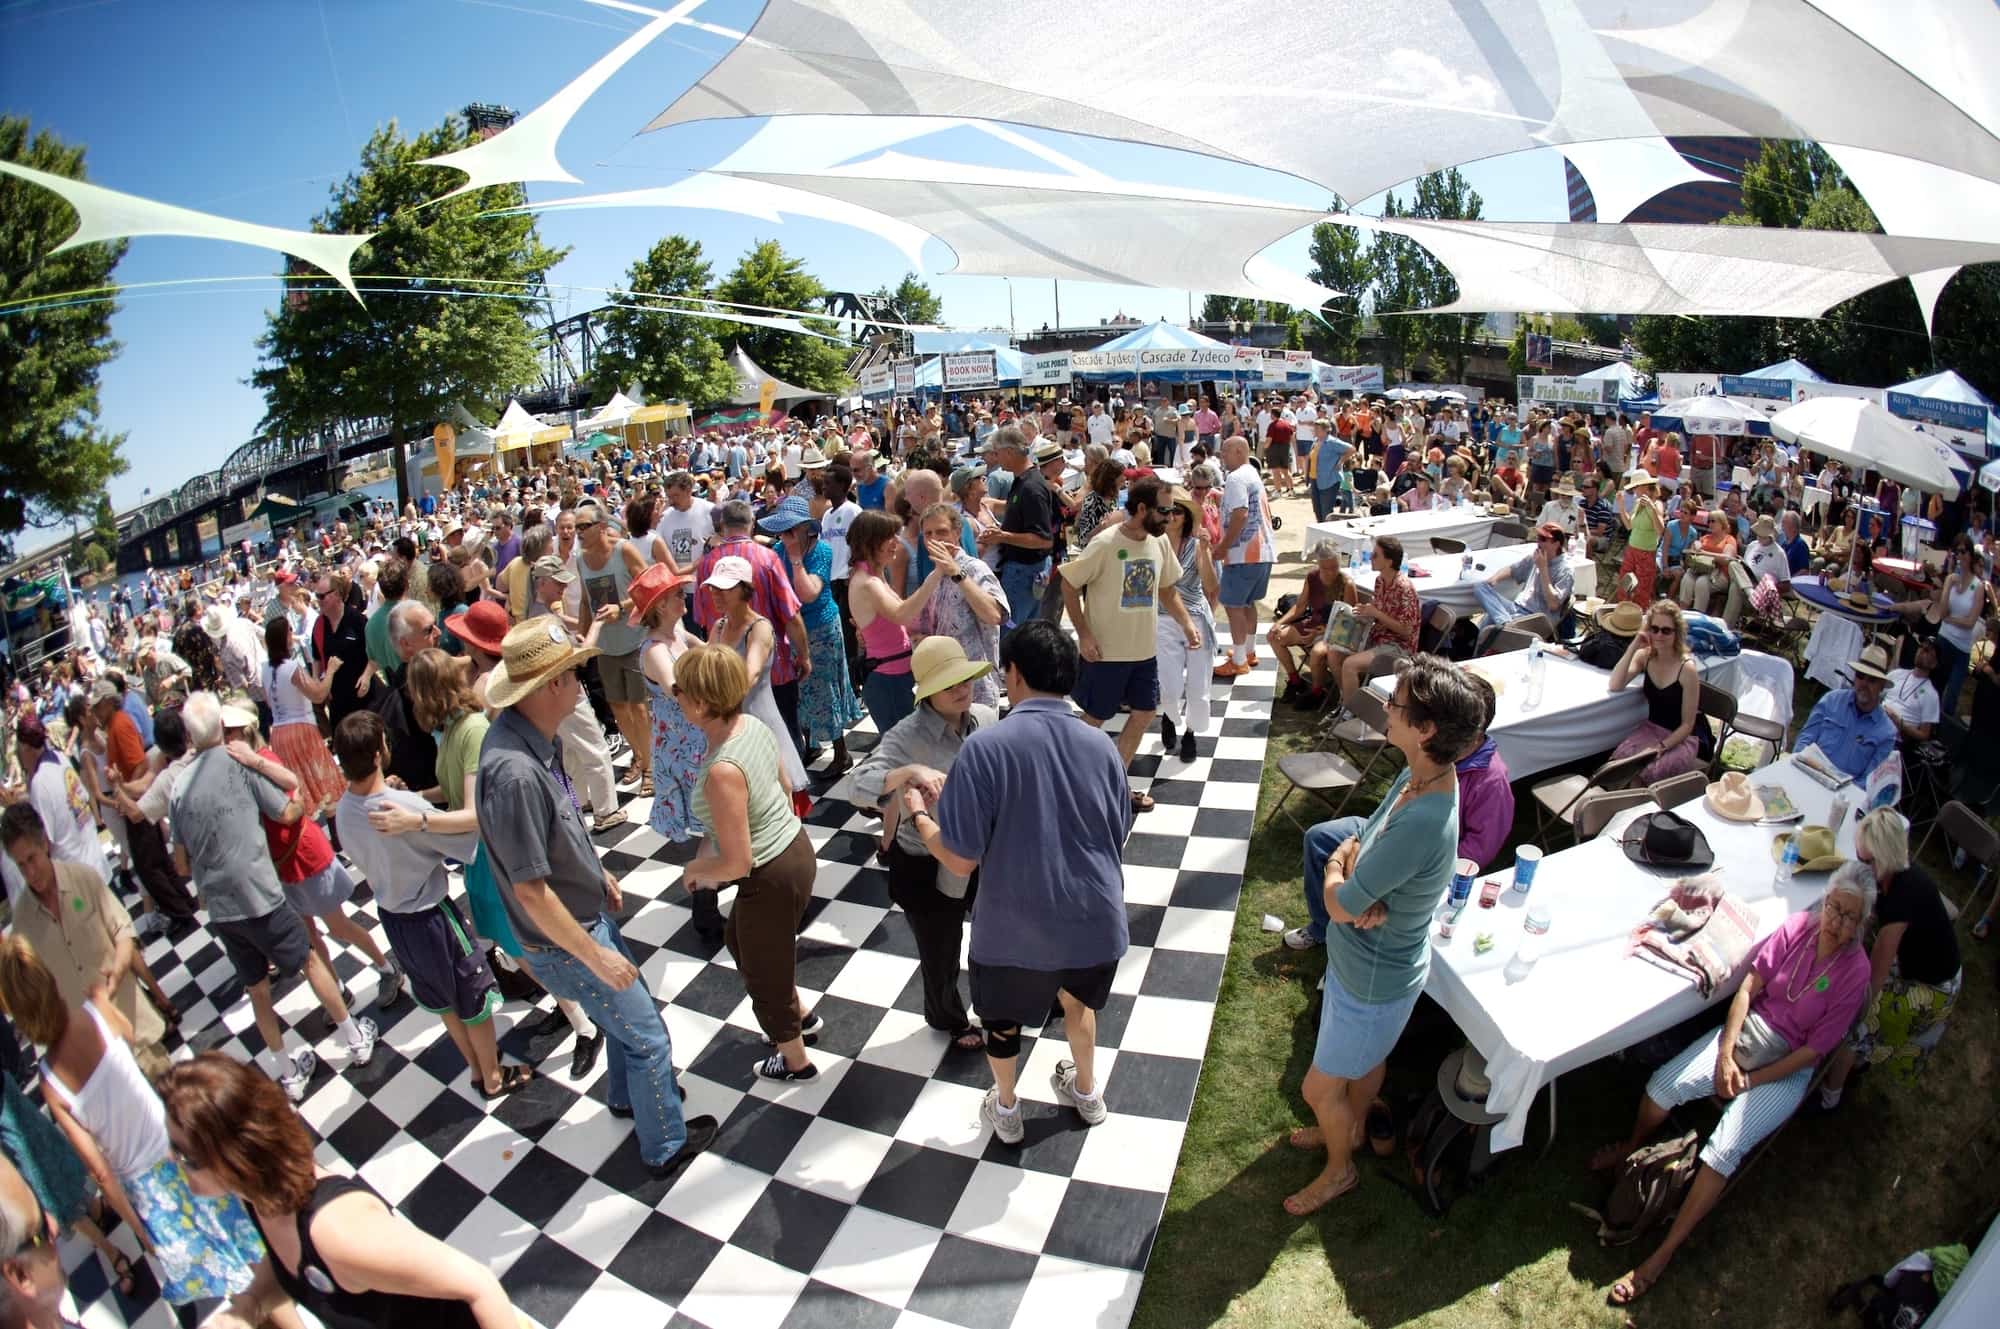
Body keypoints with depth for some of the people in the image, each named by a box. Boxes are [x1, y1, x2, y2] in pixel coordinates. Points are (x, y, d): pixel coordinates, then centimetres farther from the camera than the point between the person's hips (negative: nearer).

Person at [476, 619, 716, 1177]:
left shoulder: (528, 734, -8)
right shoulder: (514, 774, -36)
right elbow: (530, 890, -29)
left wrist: (597, 871, 18)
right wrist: (595, 954, -20)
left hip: (589, 911, 9)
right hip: (566, 940, -9)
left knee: (630, 1014, 29)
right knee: (647, 1037, 10)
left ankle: (628, 1095, 55)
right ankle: (666, 1146, 32)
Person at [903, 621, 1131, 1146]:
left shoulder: (985, 746, -20)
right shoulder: (1101, 744, -6)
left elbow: (961, 860, -18)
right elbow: (1117, 837, 6)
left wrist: (918, 812, 0)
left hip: (1015, 927, -3)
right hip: (1094, 919, 4)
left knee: (1003, 1019, 27)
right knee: (1076, 999, 34)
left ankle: (1006, 1111, 51)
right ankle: (1086, 1093, 56)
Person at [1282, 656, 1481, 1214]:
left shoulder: (1421, 823, -40)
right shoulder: (1417, 776, -12)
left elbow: (1339, 905, -32)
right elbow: (1361, 841, -1)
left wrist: (1336, 866, -12)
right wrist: (1362, 889, -21)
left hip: (1374, 979, -8)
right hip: (1366, 959, 8)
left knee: (1320, 1088, 16)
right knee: (1368, 1059, 34)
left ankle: (1339, 1169, 44)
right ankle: (1350, 1128, 59)